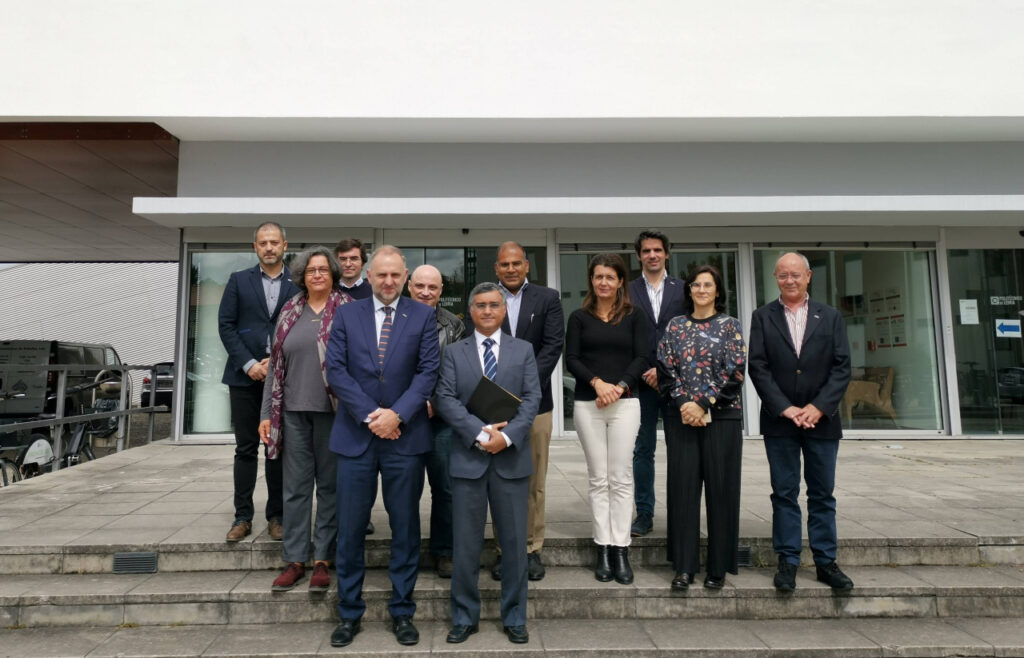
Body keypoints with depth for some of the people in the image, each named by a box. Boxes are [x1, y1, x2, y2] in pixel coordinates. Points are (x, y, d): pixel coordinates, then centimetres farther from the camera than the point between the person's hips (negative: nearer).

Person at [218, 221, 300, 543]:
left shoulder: (298, 285, 4)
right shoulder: (238, 281, 7)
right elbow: (226, 325, 2)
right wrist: (248, 364, -8)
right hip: (245, 375, 1)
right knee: (246, 448, 7)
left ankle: (276, 516, 15)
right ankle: (243, 516, 15)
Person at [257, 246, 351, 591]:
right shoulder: (289, 312, 9)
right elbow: (276, 364, 10)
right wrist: (267, 413, 7)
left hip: (331, 409, -3)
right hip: (294, 410, 3)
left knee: (329, 485, 7)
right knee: (295, 485, 8)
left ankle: (322, 559, 18)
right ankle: (295, 560, 19)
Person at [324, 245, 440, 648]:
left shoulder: (422, 316, 3)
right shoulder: (347, 315, 6)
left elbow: (428, 370, -4)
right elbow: (335, 370, -2)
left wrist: (397, 414, -15)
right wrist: (368, 414, -11)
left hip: (405, 436, -1)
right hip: (355, 435, 1)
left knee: (405, 529, 9)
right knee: (350, 530, 8)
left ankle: (402, 612, 24)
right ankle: (349, 614, 25)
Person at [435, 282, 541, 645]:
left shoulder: (523, 350, 8)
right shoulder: (454, 352, 6)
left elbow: (532, 398, -1)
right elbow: (446, 400, -4)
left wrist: (507, 436, -15)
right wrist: (480, 433, -16)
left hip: (512, 458, 1)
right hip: (468, 458, 0)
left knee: (514, 542, 9)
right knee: (466, 544, 8)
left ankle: (514, 618, 25)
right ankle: (464, 617, 25)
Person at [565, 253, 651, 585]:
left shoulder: (635, 316, 8)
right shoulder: (579, 317, 8)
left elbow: (642, 358, 1)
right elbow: (571, 359, 1)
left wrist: (620, 386, -14)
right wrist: (597, 382, -16)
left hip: (625, 403, 0)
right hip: (587, 404, 1)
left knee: (621, 478, -1)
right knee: (598, 479, 4)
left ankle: (620, 549, 7)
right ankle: (603, 549, 11)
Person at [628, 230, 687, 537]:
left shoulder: (683, 290, 8)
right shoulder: (627, 291, 6)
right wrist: (644, 374, -7)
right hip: (641, 382, 0)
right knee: (643, 450, 5)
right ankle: (644, 514, 15)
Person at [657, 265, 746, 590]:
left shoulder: (729, 325, 3)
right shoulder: (675, 326, 9)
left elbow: (734, 371, -5)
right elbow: (666, 368, 3)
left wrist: (703, 404, -13)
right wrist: (684, 404, -10)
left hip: (721, 417, -1)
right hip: (682, 417, 2)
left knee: (720, 488, 3)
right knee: (682, 487, 3)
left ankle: (718, 567, 17)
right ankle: (684, 566, 13)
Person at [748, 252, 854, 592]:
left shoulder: (830, 317, 8)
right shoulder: (762, 317, 4)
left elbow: (842, 366, 1)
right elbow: (757, 366, -3)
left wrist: (819, 407, -11)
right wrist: (785, 408, -11)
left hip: (821, 419, 1)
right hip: (779, 421, -1)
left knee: (822, 493, 9)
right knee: (784, 494, 4)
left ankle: (826, 562, 20)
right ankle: (787, 561, 13)